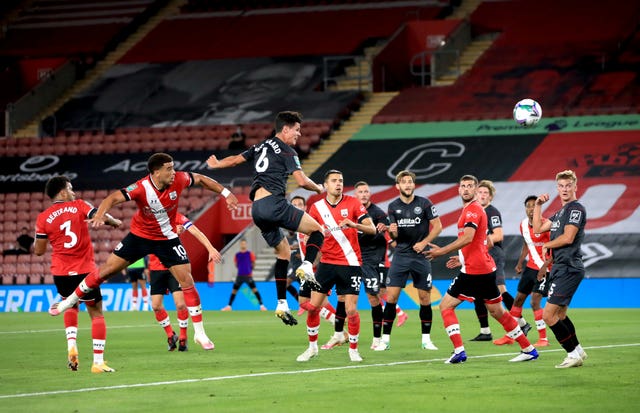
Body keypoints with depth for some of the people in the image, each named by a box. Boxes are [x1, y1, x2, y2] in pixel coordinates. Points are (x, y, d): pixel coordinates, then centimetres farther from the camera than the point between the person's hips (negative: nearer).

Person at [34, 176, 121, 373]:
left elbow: (39, 251, 4)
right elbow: (102, 217, -12)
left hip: (60, 273, 2)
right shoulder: (79, 206, -2)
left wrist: (36, 237, 24)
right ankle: (98, 362, 0)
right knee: (96, 314, 7)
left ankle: (72, 344, 5)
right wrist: (115, 222, 9)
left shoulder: (43, 218, 2)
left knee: (71, 306, 28)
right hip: (85, 270, -2)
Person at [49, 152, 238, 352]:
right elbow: (114, 198, -35)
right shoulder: (141, 188, -28)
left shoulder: (178, 179, -19)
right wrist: (100, 214, -53)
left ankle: (200, 334, 3)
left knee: (186, 279, -7)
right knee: (108, 268, -1)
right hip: (140, 235, -2)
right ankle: (70, 301, 19)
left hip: (167, 238, 2)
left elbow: (201, 179, 0)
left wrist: (226, 193, 1)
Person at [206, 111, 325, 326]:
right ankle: (306, 267, -27)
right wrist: (318, 189, 11)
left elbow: (235, 159, 33)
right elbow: (302, 181, -9)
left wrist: (216, 164, 52)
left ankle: (282, 305, 11)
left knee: (283, 252, 16)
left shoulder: (261, 146, 22)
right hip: (273, 202, -8)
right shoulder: (286, 151, -1)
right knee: (317, 230, -2)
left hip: (257, 209, 8)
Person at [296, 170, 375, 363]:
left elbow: (372, 229, -8)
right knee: (313, 306, -1)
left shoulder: (353, 203, -3)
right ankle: (312, 347, 17)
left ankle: (353, 350, 11)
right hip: (327, 263, 2)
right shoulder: (317, 207, 3)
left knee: (351, 310, -7)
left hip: (350, 263, -2)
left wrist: (354, 225, -26)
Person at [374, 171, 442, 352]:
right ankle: (385, 339, -1)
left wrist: (423, 243, -12)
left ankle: (426, 339, 13)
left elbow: (438, 226, -1)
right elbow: (394, 236, 7)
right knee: (391, 296, -6)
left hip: (420, 256, -1)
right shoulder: (393, 206, 4)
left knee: (425, 297, 1)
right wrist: (392, 232, -16)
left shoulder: (424, 203, -3)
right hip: (401, 256, 1)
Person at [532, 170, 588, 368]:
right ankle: (577, 352, 22)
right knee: (560, 315, 15)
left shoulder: (576, 209, -10)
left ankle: (574, 353, -7)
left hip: (568, 268, -10)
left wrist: (546, 245, -4)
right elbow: (538, 228, 24)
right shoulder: (561, 212, 20)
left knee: (548, 315, -13)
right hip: (561, 268, 10)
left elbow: (568, 237, -19)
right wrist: (538, 206, 14)